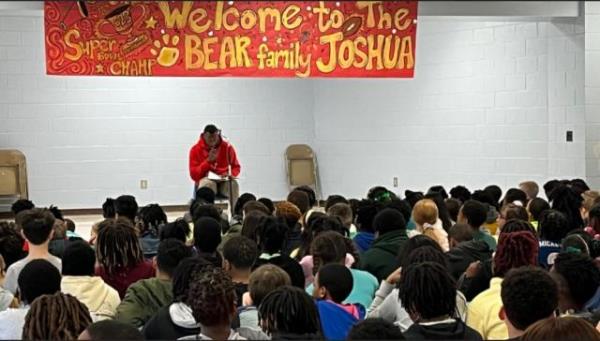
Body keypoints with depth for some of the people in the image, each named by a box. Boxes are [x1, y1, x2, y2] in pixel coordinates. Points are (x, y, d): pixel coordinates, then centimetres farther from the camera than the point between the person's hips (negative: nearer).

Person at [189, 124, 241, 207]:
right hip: (205, 181, -1)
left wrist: (230, 174, -13)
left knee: (233, 184, -31)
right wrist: (208, 160, -16)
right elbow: (194, 175, -6)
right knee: (207, 184, -36)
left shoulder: (227, 147, 2)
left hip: (223, 182, 1)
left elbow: (236, 167, 12)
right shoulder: (195, 150, -2)